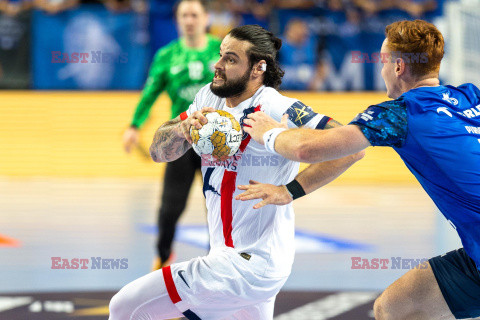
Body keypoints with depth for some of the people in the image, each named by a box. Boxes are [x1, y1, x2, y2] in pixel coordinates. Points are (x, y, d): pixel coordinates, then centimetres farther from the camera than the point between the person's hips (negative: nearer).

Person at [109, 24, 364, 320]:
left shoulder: (275, 109, -18)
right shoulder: (210, 98, 7)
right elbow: (159, 150, 5)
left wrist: (289, 190, -28)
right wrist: (184, 128, -16)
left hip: (246, 266, -9)